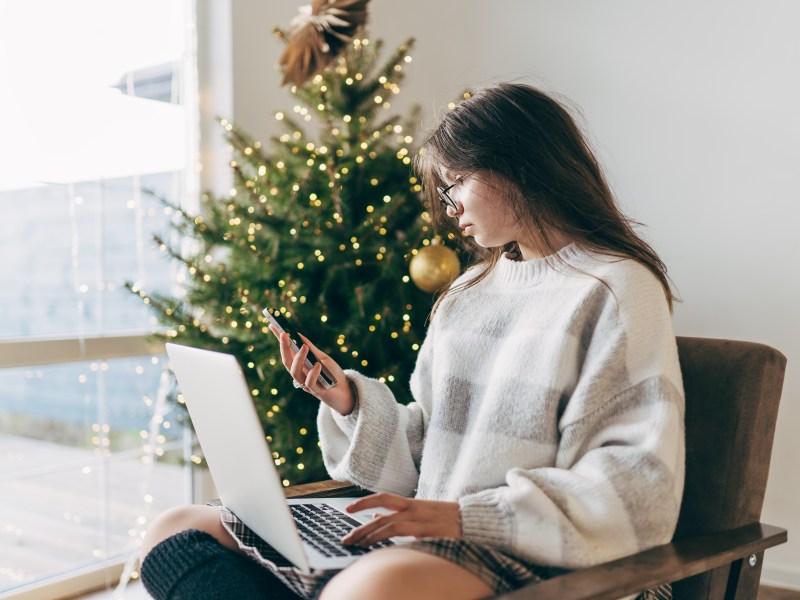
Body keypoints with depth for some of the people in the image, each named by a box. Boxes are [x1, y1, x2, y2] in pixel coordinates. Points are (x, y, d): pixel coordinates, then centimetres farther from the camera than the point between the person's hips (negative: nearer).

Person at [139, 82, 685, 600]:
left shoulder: (618, 291, -4)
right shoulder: (470, 291, 20)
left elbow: (641, 491, -13)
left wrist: (468, 517, -19)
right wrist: (350, 401, 3)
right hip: (427, 537, 8)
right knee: (176, 533, -2)